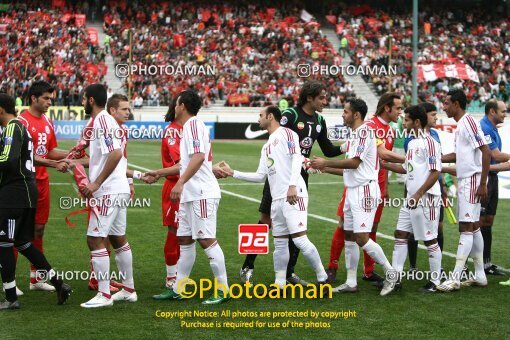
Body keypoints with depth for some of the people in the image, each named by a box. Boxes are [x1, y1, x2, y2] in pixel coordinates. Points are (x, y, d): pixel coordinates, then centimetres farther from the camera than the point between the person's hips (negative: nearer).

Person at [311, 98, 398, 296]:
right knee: (349, 236, 9)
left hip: (364, 190, -10)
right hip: (352, 190, 10)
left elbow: (354, 162, -20)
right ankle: (351, 282, 15)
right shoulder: (354, 133, 17)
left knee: (362, 238, -14)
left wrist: (325, 163, -12)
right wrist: (325, 167, 15)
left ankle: (391, 273, 0)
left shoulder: (365, 131, -13)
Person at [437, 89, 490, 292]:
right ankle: (480, 275, 17)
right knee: (472, 227, 12)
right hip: (464, 181, 10)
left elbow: (486, 152, -19)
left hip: (472, 180, -10)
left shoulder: (468, 122, -15)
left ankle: (455, 278, -12)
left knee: (466, 228, -10)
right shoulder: (460, 125, 15)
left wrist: (483, 184, -21)